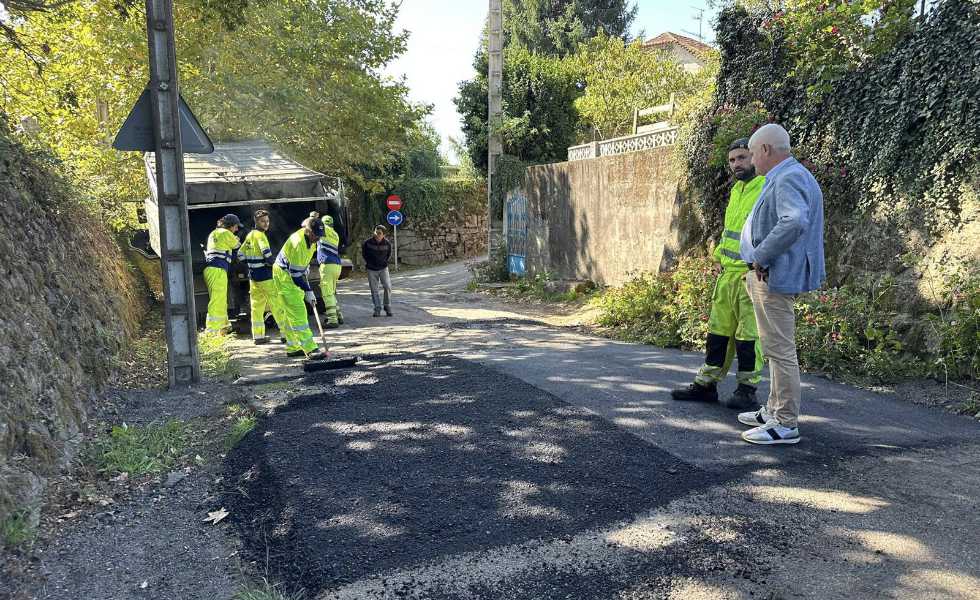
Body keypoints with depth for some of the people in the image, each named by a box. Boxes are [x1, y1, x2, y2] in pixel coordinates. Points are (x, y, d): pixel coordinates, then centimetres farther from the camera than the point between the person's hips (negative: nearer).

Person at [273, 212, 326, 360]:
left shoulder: (310, 238, -3)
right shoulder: (298, 242, -30)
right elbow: (295, 272, -26)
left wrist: (305, 273, 13)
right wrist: (308, 291, -22)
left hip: (295, 275, 9)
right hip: (284, 276, -9)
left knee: (291, 314, 14)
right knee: (298, 312, -14)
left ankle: (292, 347, 23)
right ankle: (310, 349, -18)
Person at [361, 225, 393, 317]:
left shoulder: (387, 244, -10)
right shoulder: (368, 242, -14)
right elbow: (363, 252, 7)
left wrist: (385, 262, 7)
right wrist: (368, 262, 8)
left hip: (383, 268, 0)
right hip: (371, 269, 0)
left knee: (387, 287, -10)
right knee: (374, 290, 2)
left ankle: (387, 306, 6)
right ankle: (377, 309, 12)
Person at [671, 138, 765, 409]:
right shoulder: (736, 189, 17)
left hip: (751, 274, -8)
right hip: (728, 272, 8)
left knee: (748, 334, -1)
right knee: (719, 329, 12)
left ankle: (747, 390, 11)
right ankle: (706, 384, 20)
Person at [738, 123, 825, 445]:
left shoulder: (788, 179, -17)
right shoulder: (789, 177, 17)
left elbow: (794, 222, -34)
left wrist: (761, 255, -24)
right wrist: (760, 260, 16)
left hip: (775, 276, -11)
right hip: (770, 276, 11)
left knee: (780, 349, -5)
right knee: (777, 348, 19)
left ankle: (786, 424, 2)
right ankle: (774, 410, 31)